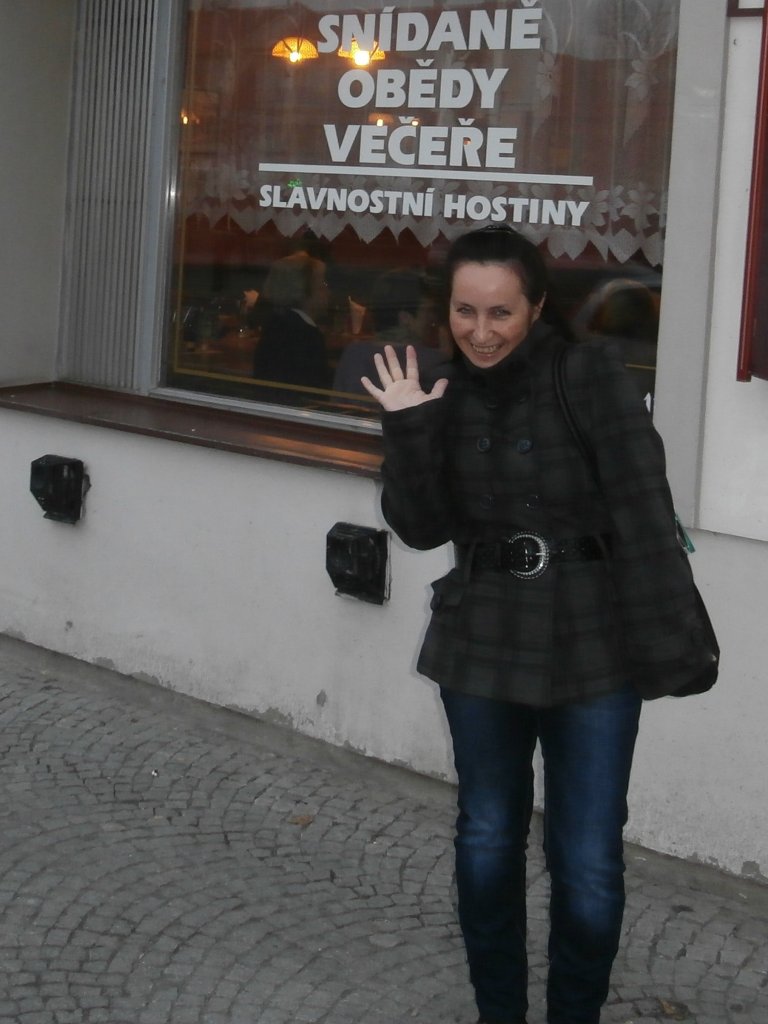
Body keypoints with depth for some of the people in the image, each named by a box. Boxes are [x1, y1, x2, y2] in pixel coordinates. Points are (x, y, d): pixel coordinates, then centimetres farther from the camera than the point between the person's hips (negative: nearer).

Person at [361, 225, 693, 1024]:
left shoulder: (591, 376, -11)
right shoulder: (443, 392, 1)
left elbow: (642, 509, -14)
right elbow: (423, 528, -3)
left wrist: (662, 633, -18)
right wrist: (408, 431, -16)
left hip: (592, 649, -3)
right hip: (482, 648, 4)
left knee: (587, 863, 0)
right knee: (487, 843, 16)